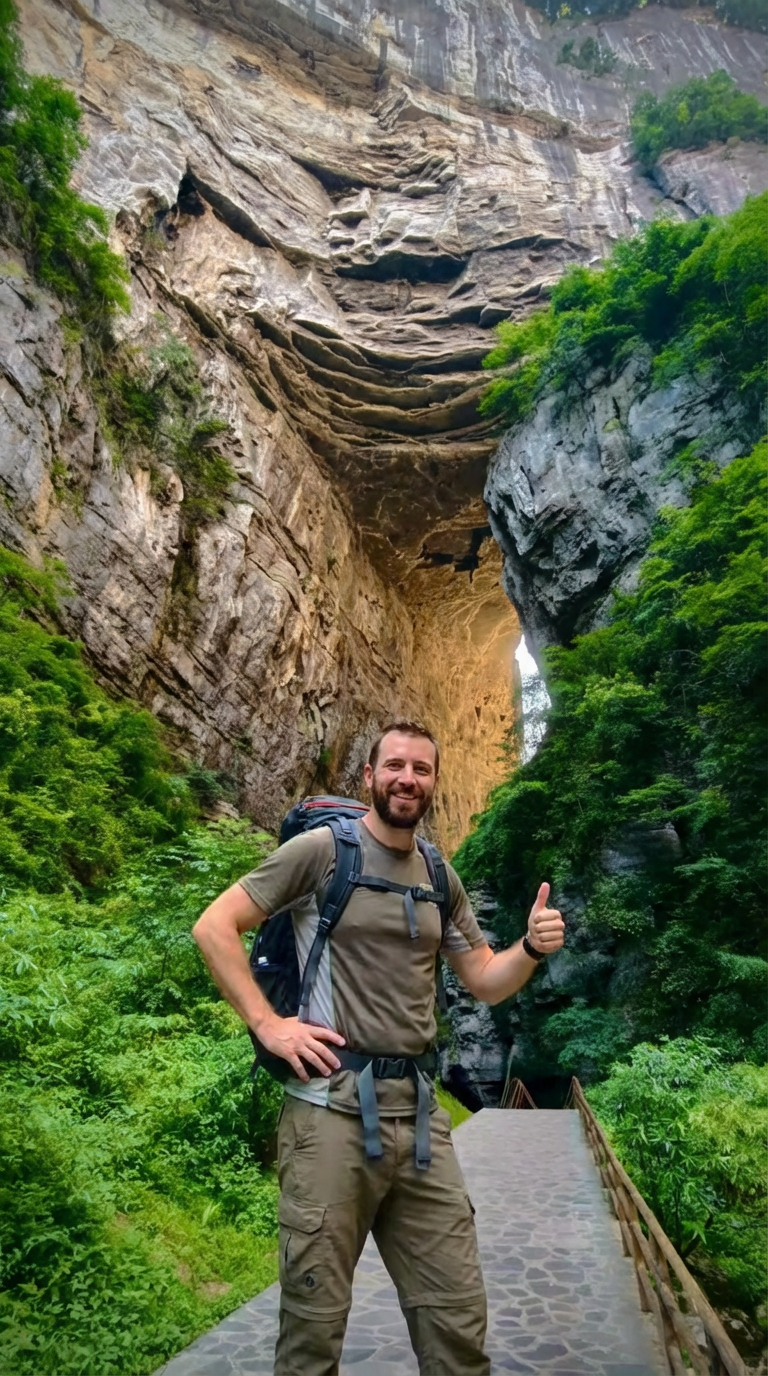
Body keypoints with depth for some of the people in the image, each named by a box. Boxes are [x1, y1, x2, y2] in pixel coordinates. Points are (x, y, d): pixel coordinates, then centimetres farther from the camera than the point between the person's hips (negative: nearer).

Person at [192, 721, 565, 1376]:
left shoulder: (441, 877, 11)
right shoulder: (322, 849, -6)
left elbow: (487, 983, 15)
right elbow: (214, 927, -7)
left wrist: (532, 949, -5)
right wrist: (267, 1024, -13)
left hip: (419, 1112, 5)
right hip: (333, 1109, -5)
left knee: (459, 1321, 12)